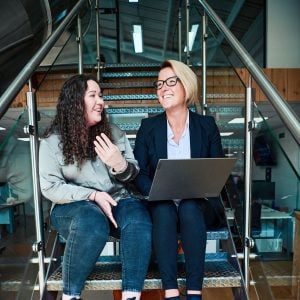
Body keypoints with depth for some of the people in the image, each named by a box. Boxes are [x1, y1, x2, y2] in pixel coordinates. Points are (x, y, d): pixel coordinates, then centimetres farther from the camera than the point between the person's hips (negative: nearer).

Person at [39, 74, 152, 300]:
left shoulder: (113, 132, 7)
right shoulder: (53, 141, 0)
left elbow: (133, 174, 7)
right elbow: (50, 188, -5)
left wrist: (120, 165, -18)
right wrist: (93, 195, -18)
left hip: (118, 199, 3)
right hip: (74, 205, -2)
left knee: (139, 222, -30)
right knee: (92, 223, -36)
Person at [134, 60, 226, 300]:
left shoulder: (207, 125, 5)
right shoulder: (148, 127, 4)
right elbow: (138, 174, -2)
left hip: (199, 204, 0)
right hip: (160, 204, 1)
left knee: (189, 208, -32)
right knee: (164, 211, -32)